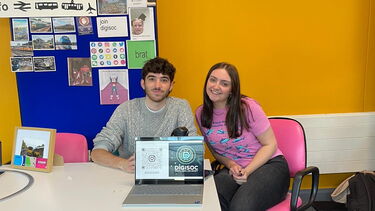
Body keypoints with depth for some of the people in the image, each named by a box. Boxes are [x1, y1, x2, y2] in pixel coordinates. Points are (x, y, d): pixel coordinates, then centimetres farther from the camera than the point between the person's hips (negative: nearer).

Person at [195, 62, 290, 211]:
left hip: (268, 164, -2)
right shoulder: (201, 114, 1)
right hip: (234, 169, 3)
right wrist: (231, 164, -7)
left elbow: (270, 144, -6)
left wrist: (247, 171, -18)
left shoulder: (247, 108, -13)